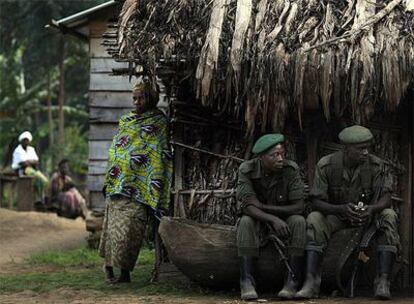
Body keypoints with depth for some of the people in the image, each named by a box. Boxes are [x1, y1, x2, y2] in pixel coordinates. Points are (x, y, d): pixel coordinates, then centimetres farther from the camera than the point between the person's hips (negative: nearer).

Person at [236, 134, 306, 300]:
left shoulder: (291, 169, -19)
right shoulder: (247, 170, -19)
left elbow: (298, 207, -20)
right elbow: (247, 206, -27)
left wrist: (265, 207, -26)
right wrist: (274, 219, -42)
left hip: (284, 218, 0)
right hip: (258, 219, 0)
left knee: (298, 222, -31)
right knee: (246, 222, -33)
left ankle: (293, 281, -28)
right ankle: (246, 282, -33)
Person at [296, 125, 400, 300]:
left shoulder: (376, 165, -14)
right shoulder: (326, 165, -16)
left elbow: (385, 198, -16)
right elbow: (316, 202, -17)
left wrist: (372, 209, -40)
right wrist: (342, 209, -36)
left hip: (368, 214, 0)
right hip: (336, 214, 0)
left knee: (389, 216, -30)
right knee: (314, 219, -29)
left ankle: (383, 283, -34)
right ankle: (311, 282, -33)